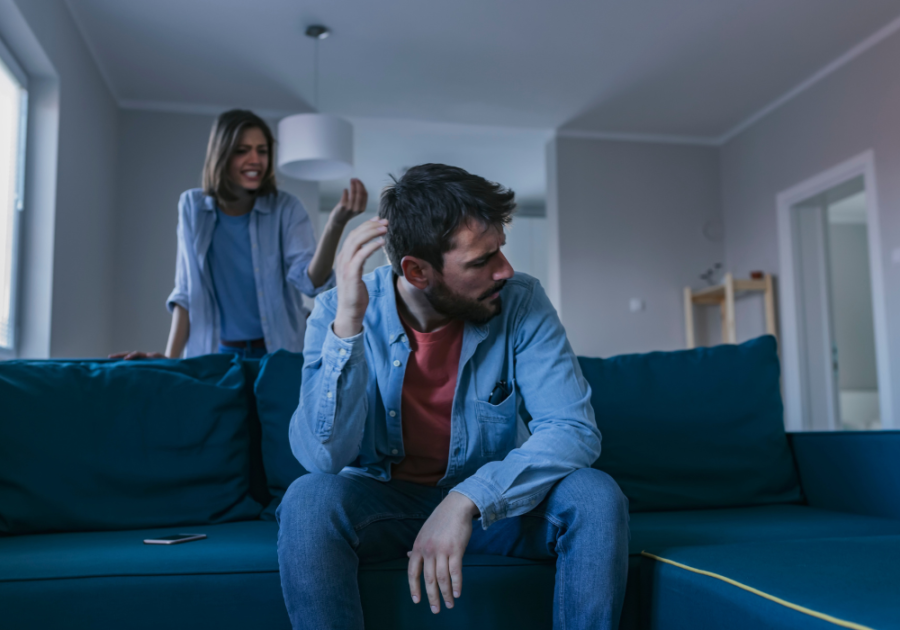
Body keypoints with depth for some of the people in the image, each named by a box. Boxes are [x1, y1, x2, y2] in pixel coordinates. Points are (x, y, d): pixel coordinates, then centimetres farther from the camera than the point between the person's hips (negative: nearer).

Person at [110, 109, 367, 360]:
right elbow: (187, 290, 3)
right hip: (214, 354, 1)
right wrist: (170, 357, -4)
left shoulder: (286, 208, -7)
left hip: (279, 353, -1)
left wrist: (335, 225, -36)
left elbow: (310, 281, -20)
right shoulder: (192, 205, 0)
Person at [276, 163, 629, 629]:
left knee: (596, 496, -25)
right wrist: (348, 324, -36)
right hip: (383, 499, -1)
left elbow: (575, 429, -20)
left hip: (494, 499, 2)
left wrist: (468, 500, -33)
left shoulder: (521, 302, -14)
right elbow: (323, 456, -25)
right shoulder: (339, 311, -16)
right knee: (308, 499, -31)